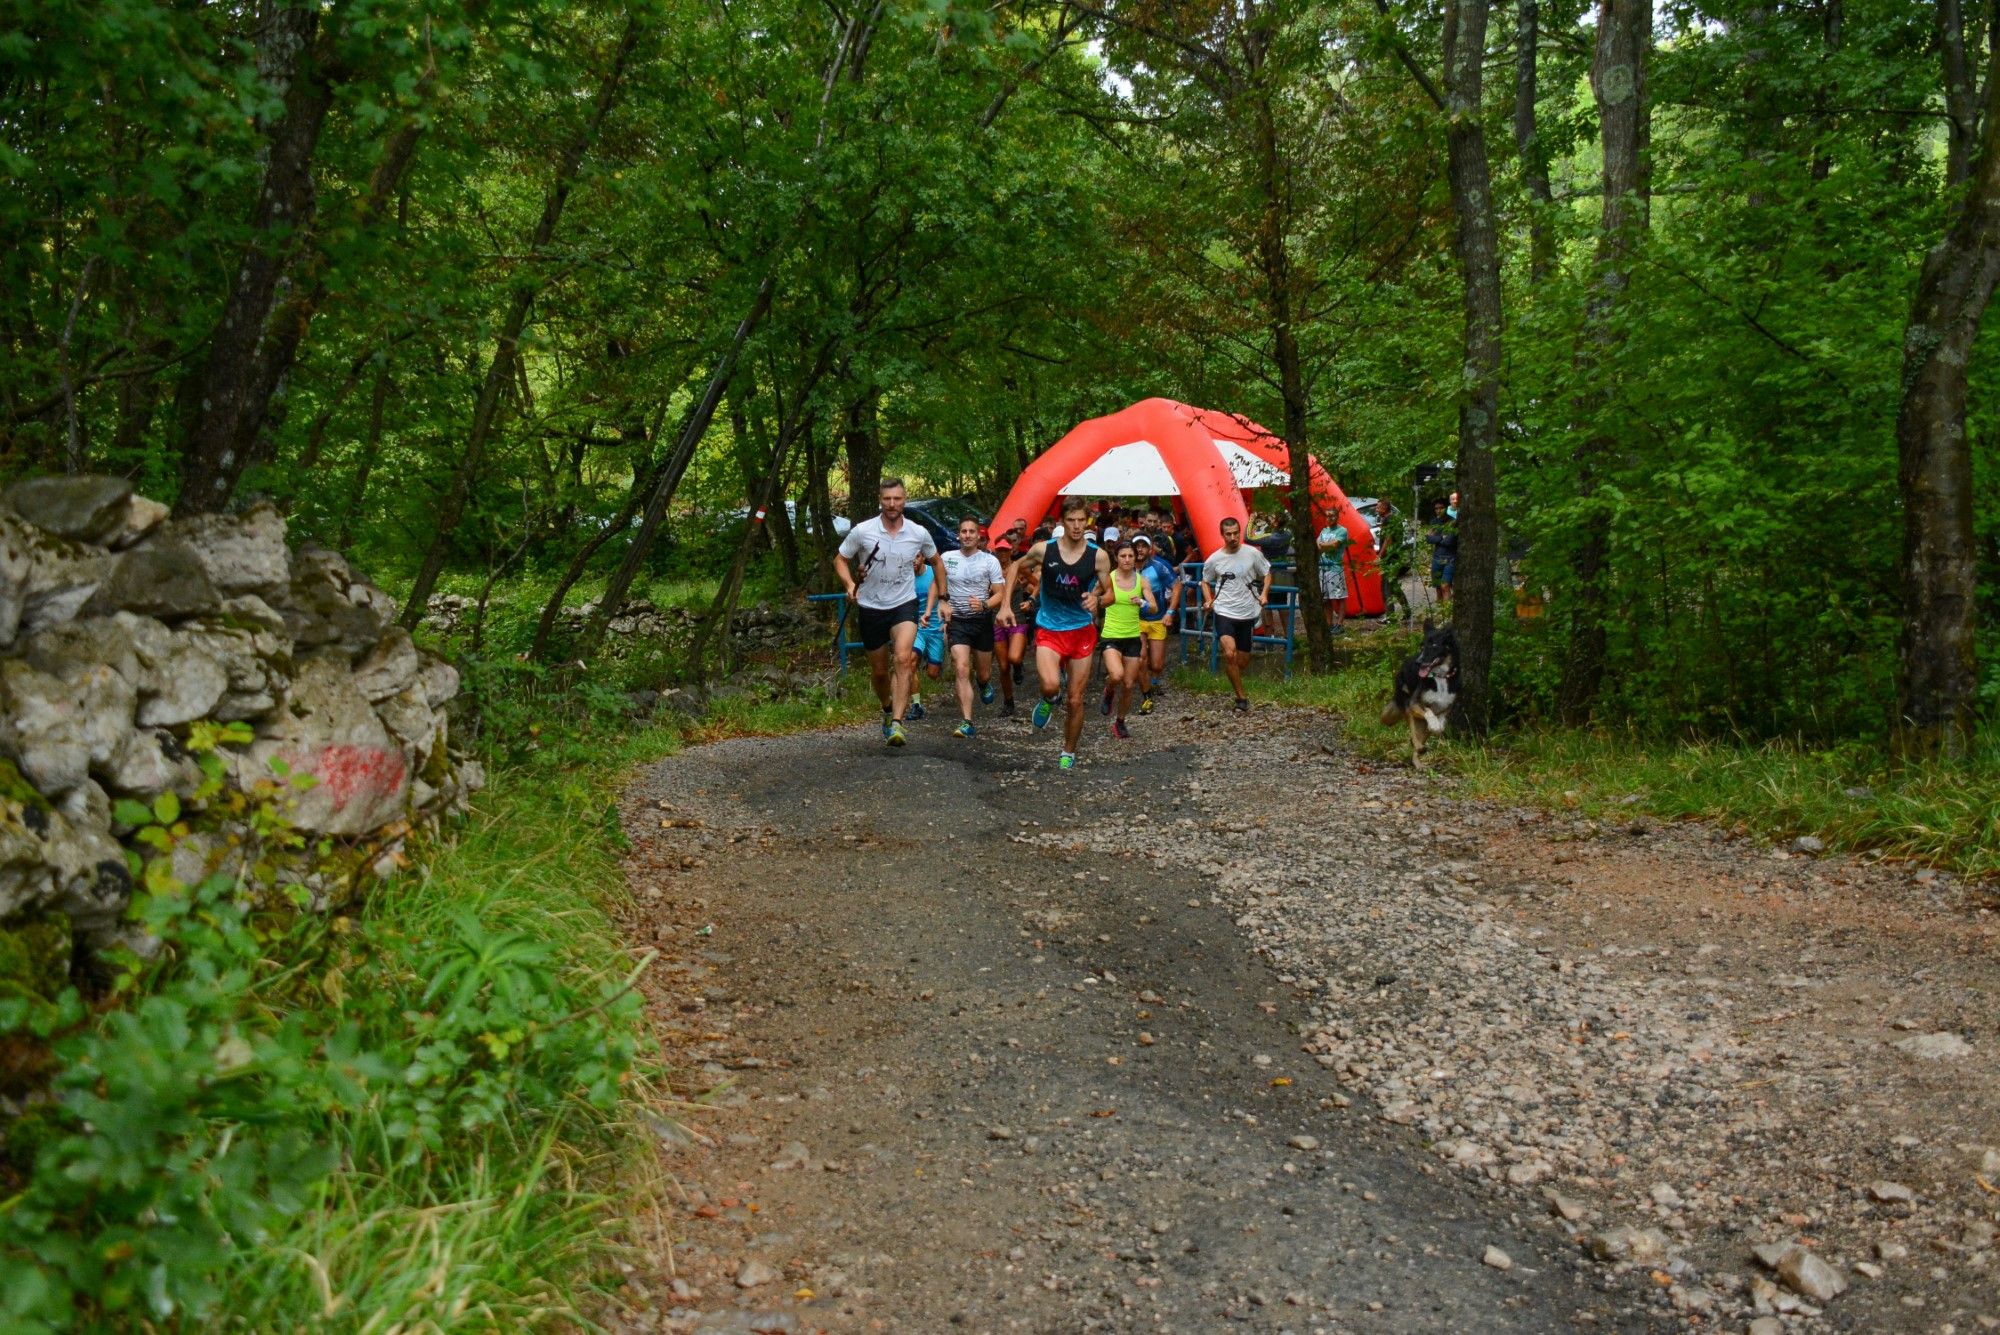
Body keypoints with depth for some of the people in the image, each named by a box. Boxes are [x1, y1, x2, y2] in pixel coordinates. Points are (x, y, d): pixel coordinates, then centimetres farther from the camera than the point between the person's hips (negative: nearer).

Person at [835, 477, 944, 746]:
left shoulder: (919, 533, -4)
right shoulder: (862, 531, -9)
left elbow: (936, 562, 14)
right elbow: (840, 559, 4)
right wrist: (850, 584, -15)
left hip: (904, 605, -1)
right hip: (870, 607, 1)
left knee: (904, 659, -26)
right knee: (879, 670, 12)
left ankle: (896, 724, -28)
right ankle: (888, 711, 43)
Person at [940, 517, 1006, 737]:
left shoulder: (990, 561, -2)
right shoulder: (947, 558, 3)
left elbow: (1000, 594, -3)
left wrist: (984, 605, -22)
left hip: (982, 621, 0)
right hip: (957, 621, 0)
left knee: (984, 672, 12)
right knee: (961, 670, -16)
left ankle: (985, 683, 52)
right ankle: (966, 723, -16)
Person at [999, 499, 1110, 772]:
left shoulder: (1098, 556, -6)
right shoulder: (1043, 550, -8)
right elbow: (1015, 568, 10)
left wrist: (1097, 599, -21)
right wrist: (1006, 605, 3)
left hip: (1082, 631, 1)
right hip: (1049, 630, -1)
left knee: (1076, 699, 6)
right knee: (1051, 685, -27)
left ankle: (1068, 752, 27)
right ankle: (1048, 702, 11)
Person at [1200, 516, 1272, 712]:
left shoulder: (1252, 554, -3)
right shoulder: (1214, 560, -1)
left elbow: (1266, 574, 10)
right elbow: (1205, 581, 15)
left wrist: (1264, 593, -6)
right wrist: (1208, 600, -2)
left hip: (1247, 614, 2)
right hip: (1224, 613, -2)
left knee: (1243, 660, 9)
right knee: (1230, 653, -22)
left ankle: (1235, 679, 42)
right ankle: (1241, 696, -11)